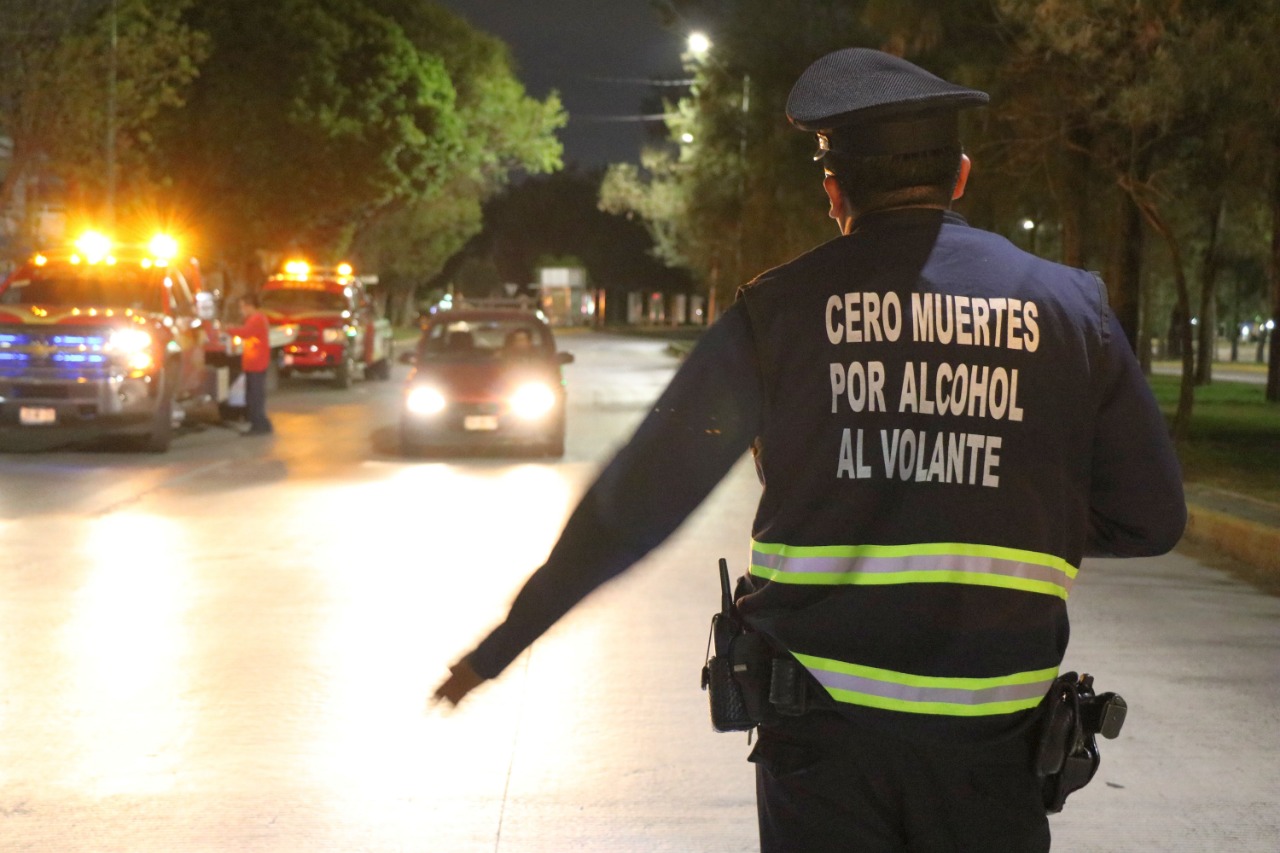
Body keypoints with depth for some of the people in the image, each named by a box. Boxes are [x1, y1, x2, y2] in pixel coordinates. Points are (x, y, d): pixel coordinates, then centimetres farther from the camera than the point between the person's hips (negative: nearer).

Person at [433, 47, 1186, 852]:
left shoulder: (780, 309, -1)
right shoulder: (1069, 306, 2)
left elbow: (639, 499, 0)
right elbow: (1151, 519, 6)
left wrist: (505, 641, 9)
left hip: (823, 725, 0)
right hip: (990, 730, 1)